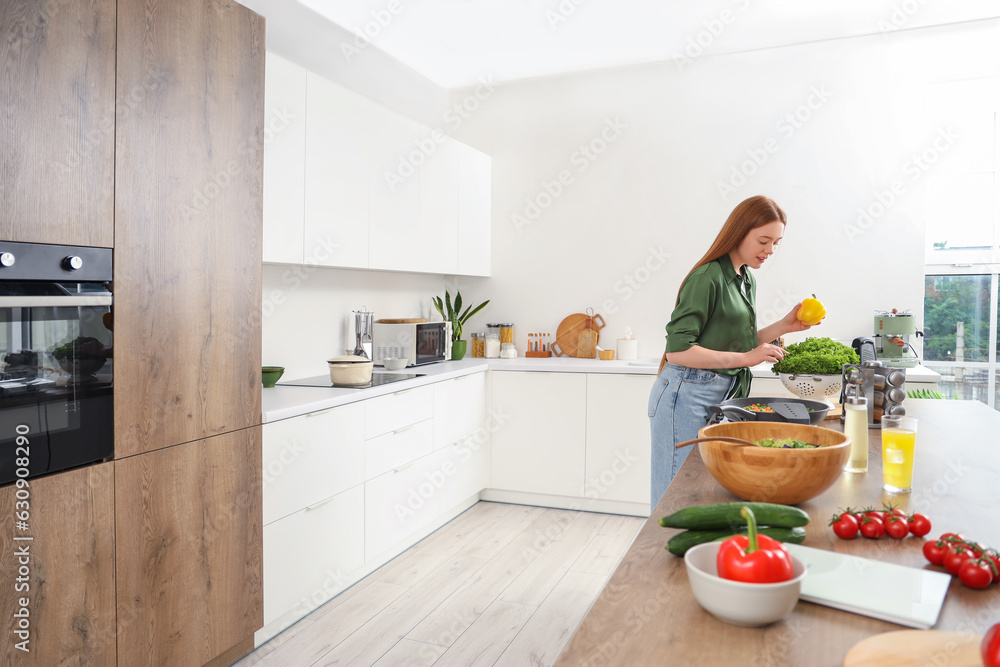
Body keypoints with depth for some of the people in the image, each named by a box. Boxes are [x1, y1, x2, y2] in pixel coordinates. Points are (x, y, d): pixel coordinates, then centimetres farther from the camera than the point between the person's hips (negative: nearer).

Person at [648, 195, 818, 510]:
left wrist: (784, 325, 7)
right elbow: (677, 350, -20)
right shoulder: (707, 277, -14)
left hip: (722, 398, 9)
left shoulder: (747, 280, 13)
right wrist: (745, 359, -21)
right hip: (687, 398, -8)